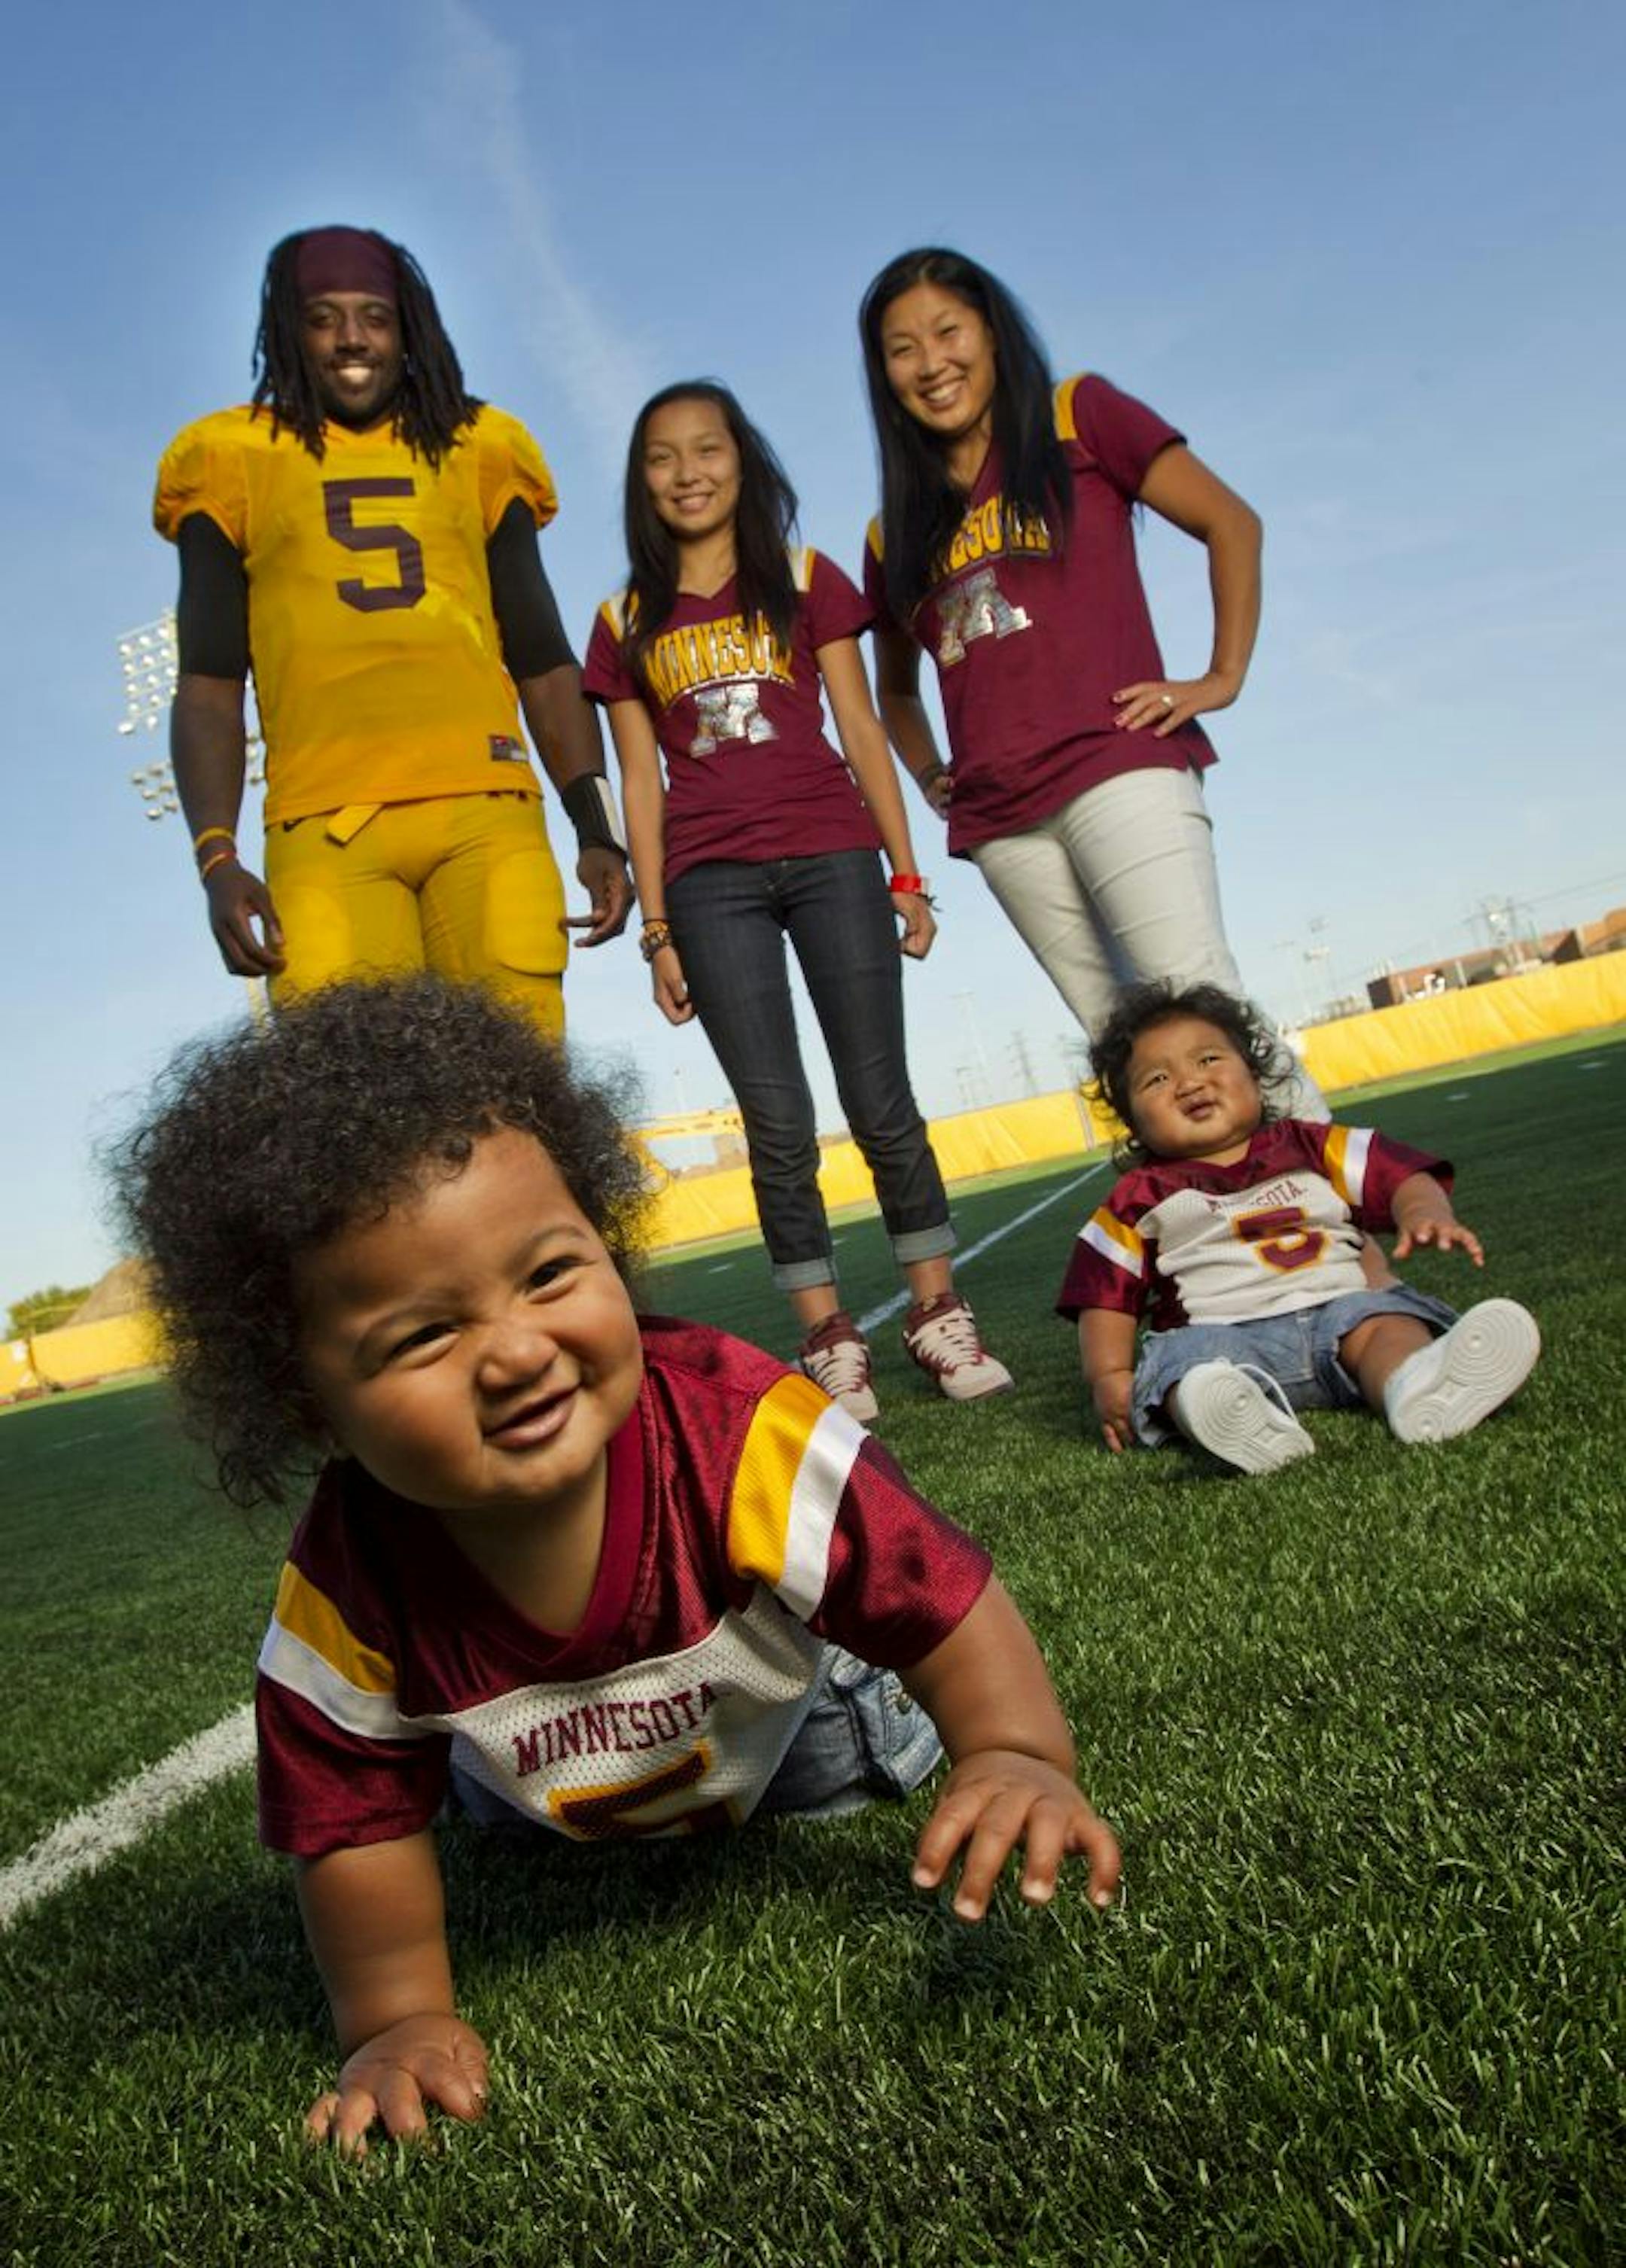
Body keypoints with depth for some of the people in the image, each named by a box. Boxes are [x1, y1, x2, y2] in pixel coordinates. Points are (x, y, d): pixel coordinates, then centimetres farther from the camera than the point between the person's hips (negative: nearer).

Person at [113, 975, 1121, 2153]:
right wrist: (399, 2018, -21)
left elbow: (947, 1602, -39)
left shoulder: (744, 1431, -45)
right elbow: (360, 1815, -21)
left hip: (788, 1717, -2)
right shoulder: (347, 1593, -37)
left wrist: (1018, 1754, -54)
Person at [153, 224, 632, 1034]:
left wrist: (598, 830, 8)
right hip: (326, 827, -1)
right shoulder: (235, 463, 17)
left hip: (488, 813, 1)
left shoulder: (479, 453, 21)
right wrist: (215, 858, -2)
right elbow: (208, 684, 12)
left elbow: (543, 662, 19)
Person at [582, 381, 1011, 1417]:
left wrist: (906, 873, 2)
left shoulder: (807, 581, 10)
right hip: (709, 883, 1)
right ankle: (829, 1336, 5)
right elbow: (642, 781, 10)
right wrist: (657, 930, 4)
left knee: (881, 1102, -1)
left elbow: (861, 729, 7)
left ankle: (941, 1312, 10)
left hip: (831, 855, 0)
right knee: (779, 1123, -1)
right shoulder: (629, 624, 12)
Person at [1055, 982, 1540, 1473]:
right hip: (1218, 1336, -2)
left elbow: (1403, 1178, 10)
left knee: (1386, 1318, -26)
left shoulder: (1312, 1148, 17)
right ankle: (1247, 1424, -64)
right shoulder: (1142, 1198, 13)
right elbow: (1108, 1298, 11)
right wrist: (1109, 1377, -4)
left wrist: (1427, 1215, -14)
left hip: (1337, 1309, 2)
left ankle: (1416, 1385, -58)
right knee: (1189, 1357, -33)